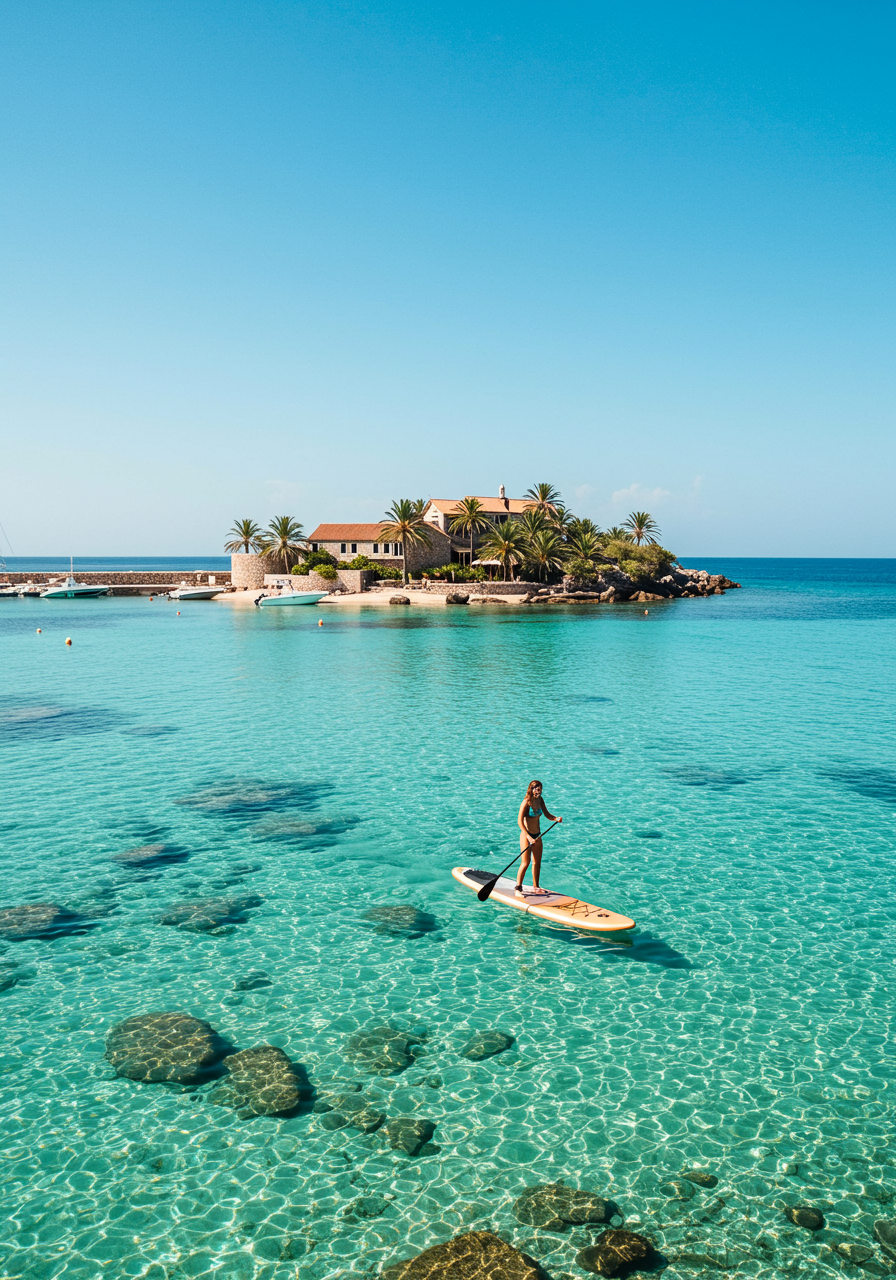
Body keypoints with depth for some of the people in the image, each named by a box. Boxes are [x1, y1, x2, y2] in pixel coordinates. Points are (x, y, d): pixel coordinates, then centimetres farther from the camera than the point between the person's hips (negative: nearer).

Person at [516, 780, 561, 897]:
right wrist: (529, 837, -31)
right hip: (526, 835, -7)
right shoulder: (526, 802, -18)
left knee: (537, 862, 13)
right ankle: (518, 889, -2)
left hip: (537, 835, 7)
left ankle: (535, 887, 25)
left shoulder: (540, 800, 3)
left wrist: (556, 818, -13)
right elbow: (519, 821, -23)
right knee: (525, 862, -9)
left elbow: (547, 814, 9)